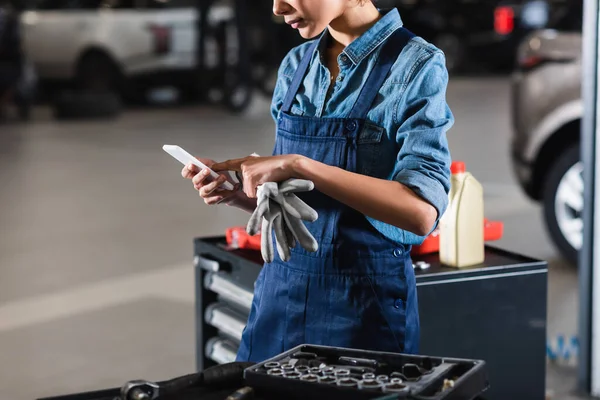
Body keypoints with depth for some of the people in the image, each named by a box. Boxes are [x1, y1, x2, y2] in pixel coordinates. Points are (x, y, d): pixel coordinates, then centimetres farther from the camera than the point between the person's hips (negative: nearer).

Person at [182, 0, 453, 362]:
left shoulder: (416, 67, -11)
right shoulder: (296, 64, 6)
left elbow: (421, 212, -23)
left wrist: (299, 165, -25)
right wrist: (236, 192, -6)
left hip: (366, 302, -5)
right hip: (282, 291, 5)